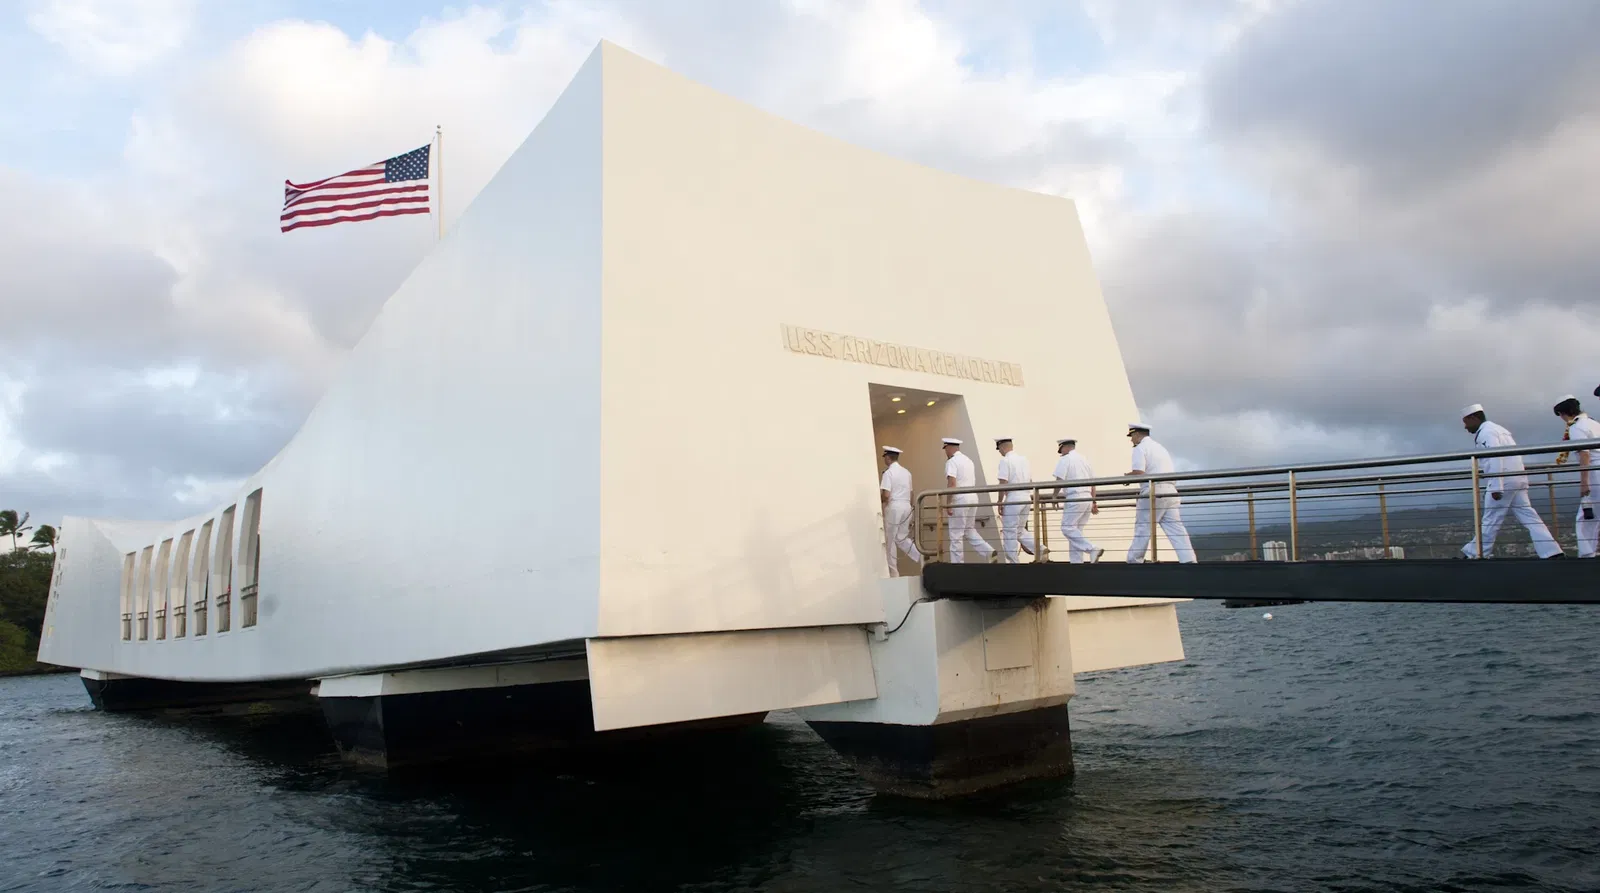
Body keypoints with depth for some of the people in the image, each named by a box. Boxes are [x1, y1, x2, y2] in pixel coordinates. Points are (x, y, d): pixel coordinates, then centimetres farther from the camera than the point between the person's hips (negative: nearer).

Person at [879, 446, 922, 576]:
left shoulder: (888, 473, -10)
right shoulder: (906, 472, 13)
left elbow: (886, 495, -17)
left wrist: (878, 500, 2)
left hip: (894, 507, -7)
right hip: (906, 506, 7)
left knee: (890, 540, 4)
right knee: (902, 538, 16)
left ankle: (893, 572, 6)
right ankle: (920, 556, -5)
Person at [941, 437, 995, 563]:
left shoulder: (952, 461, -8)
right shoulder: (968, 460, 18)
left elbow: (951, 483, -19)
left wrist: (948, 504, -18)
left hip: (960, 500, -8)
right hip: (973, 498, 8)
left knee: (956, 534, -1)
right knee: (970, 531, 17)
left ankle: (957, 564, 1)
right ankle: (989, 552, 2)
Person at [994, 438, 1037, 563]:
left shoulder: (1005, 460, -10)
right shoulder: (1024, 458, 13)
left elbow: (1003, 483, -15)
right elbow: (1030, 481, 17)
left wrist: (1000, 502, -10)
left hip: (1012, 500, -7)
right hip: (1026, 499, 7)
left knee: (1009, 533, 0)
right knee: (1020, 530, 18)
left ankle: (1012, 562, 1)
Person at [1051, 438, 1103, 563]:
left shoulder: (1065, 460, -3)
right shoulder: (1084, 460, 20)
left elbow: (1059, 480, -11)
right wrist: (1094, 503, 24)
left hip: (1074, 499, -8)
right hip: (1087, 498, 8)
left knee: (1067, 528, -9)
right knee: (1076, 530, 10)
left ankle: (1093, 549, -20)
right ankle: (1077, 561, 6)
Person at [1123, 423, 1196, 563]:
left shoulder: (1140, 448, -2)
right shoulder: (1160, 447, 25)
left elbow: (1138, 473, -14)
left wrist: (1127, 475, 5)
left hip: (1153, 493, -7)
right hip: (1170, 492, 7)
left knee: (1142, 529, 0)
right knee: (1176, 529, 0)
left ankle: (1134, 561, 5)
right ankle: (1188, 560, -11)